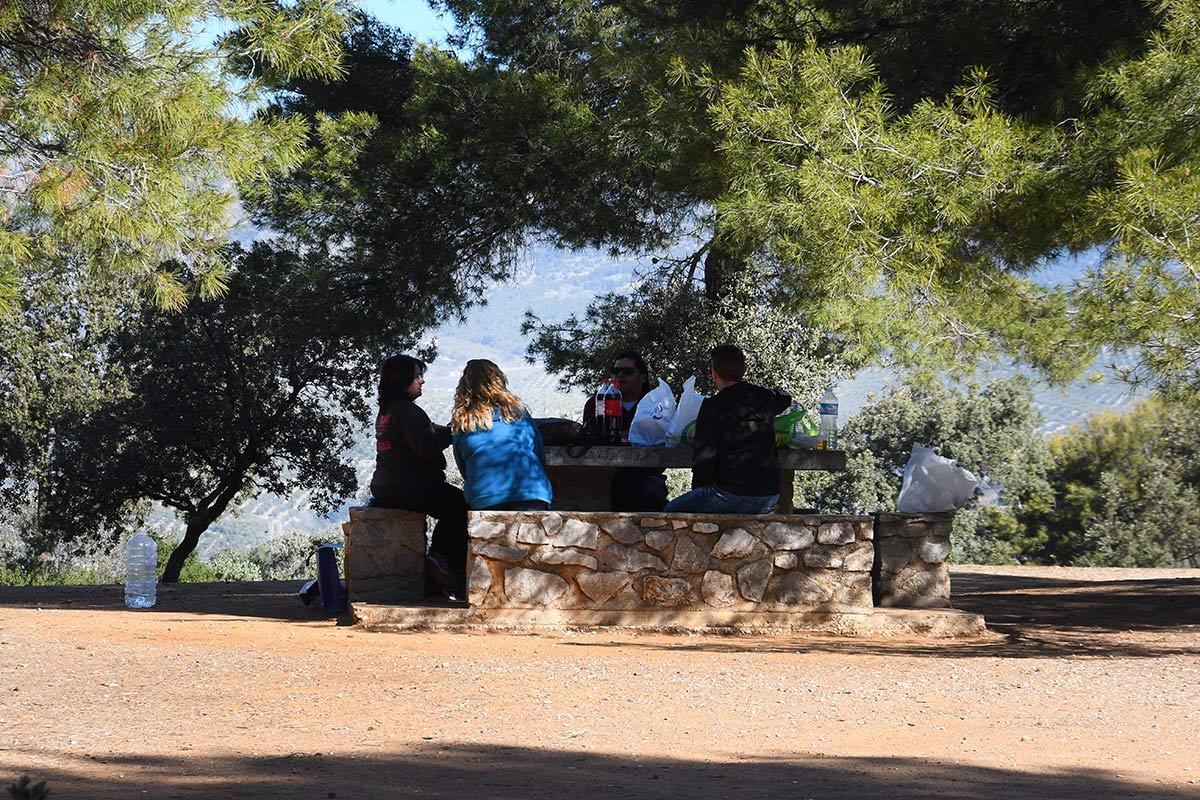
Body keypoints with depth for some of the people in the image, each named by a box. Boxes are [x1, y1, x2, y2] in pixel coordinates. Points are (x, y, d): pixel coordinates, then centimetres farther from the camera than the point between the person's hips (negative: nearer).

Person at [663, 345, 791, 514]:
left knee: (671, 511, 11)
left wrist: (698, 488, 5)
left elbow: (704, 457, -10)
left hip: (733, 493, -7)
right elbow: (785, 398, 35)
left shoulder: (713, 407, -7)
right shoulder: (762, 398, 8)